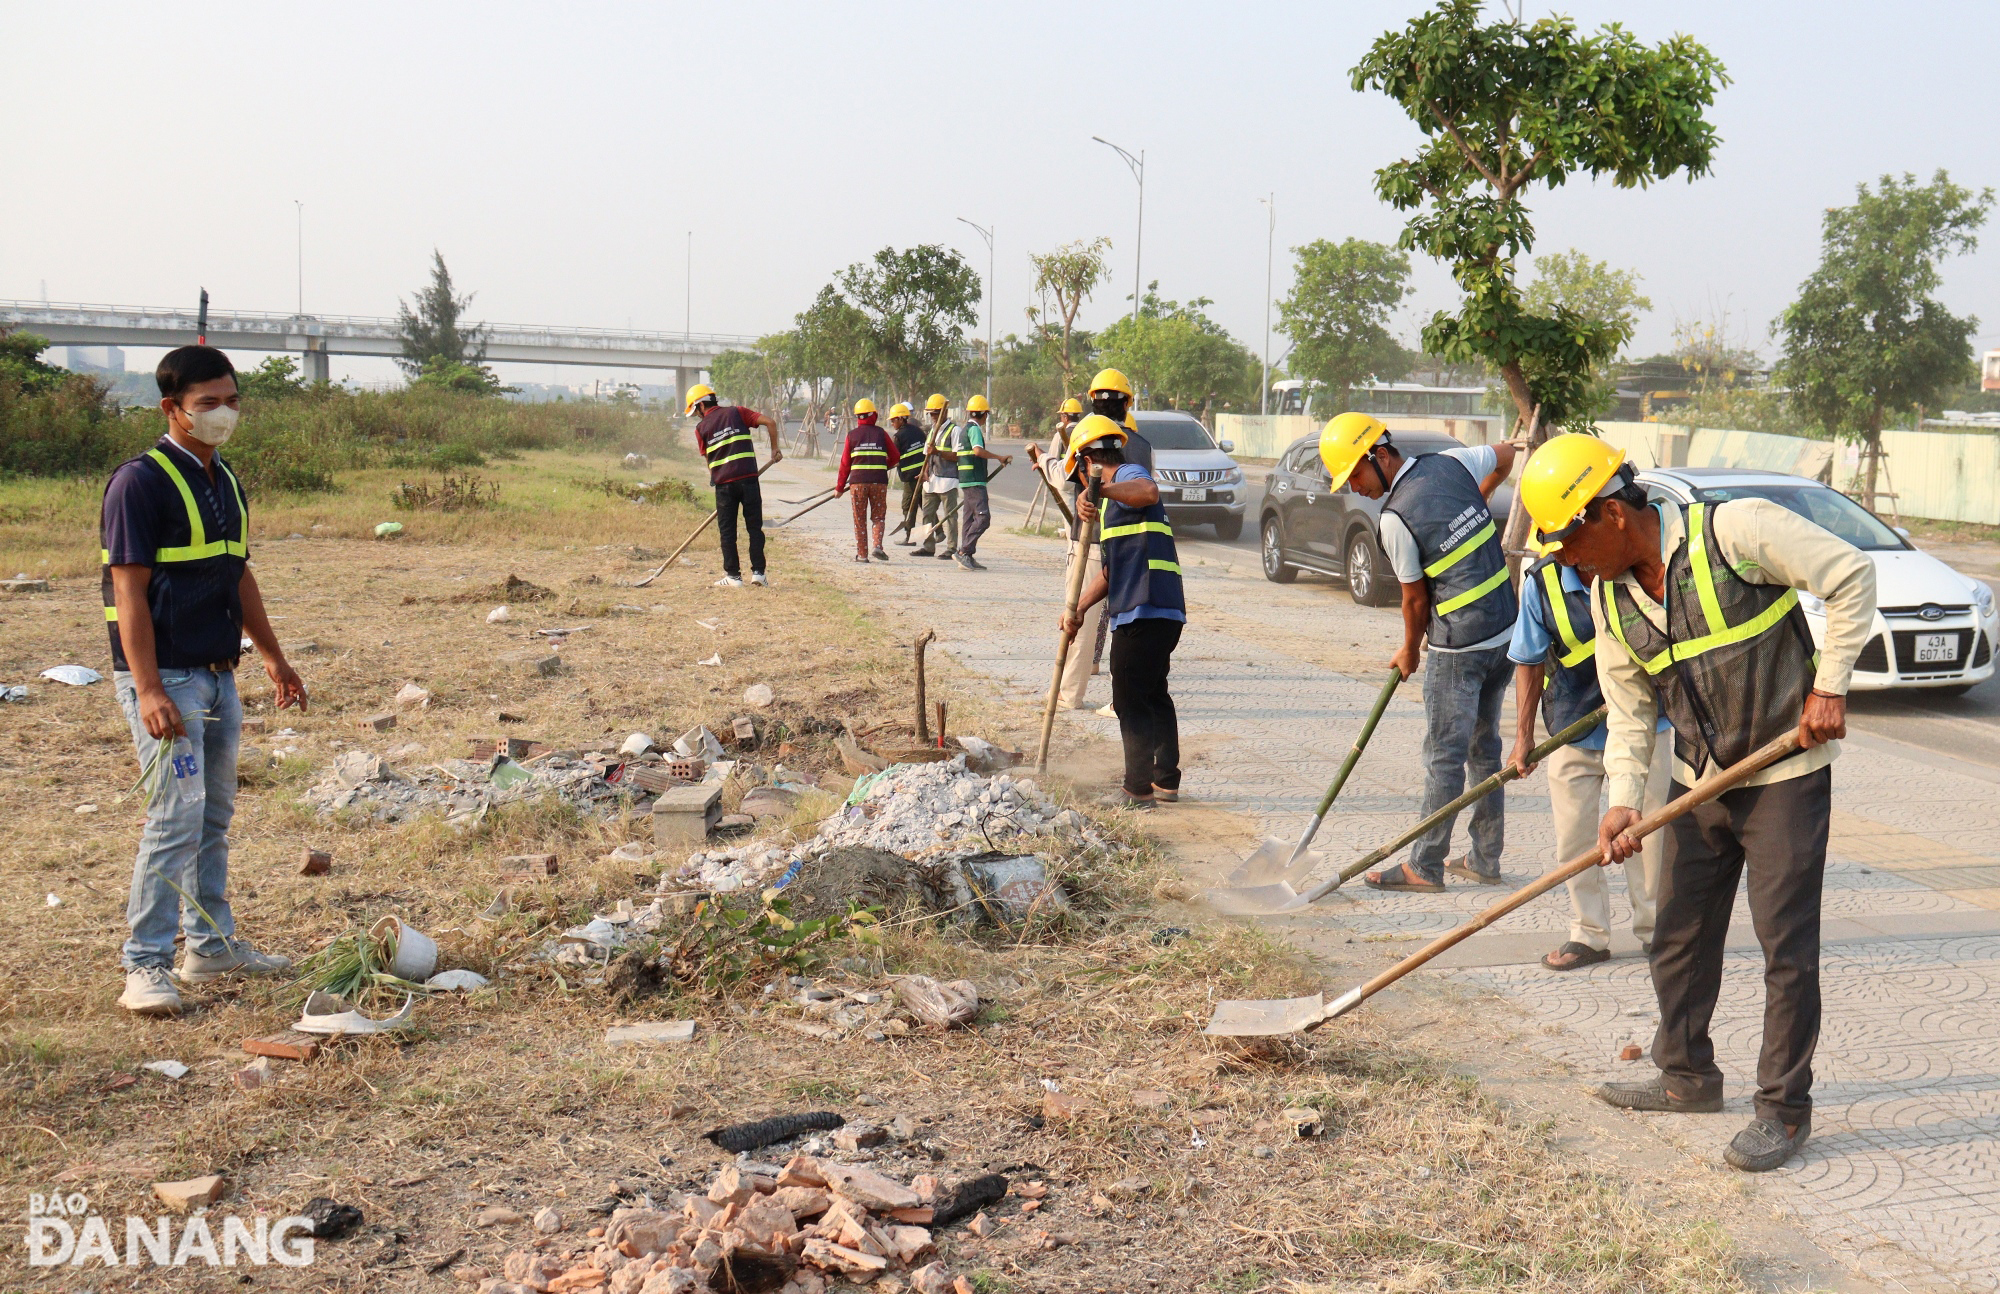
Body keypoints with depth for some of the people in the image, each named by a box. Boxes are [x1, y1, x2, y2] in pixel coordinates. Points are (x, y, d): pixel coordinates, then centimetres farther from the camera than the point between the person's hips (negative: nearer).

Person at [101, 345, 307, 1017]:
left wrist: (273, 655, 26)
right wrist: (148, 690, -23)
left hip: (218, 675, 8)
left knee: (215, 816, 14)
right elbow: (129, 591, -17)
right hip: (166, 679, -8)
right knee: (176, 817, -11)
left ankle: (211, 945, 25)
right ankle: (145, 967, -5)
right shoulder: (140, 482, -13)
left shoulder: (225, 482, 13)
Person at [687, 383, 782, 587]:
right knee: (755, 527, 8)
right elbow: (770, 422, -1)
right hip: (748, 478, 0)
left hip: (723, 483, 0)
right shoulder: (736, 412, 6)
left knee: (727, 531, 8)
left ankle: (733, 576, 7)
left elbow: (709, 460, 11)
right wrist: (775, 448, 9)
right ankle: (758, 572, 5)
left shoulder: (701, 428, 7)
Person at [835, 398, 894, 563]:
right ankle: (877, 545, -10)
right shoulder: (881, 434, 4)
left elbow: (845, 463, 3)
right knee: (879, 516, 10)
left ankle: (862, 553, 6)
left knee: (860, 519, 7)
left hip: (858, 481, 0)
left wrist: (840, 487, 9)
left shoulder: (852, 435, 3)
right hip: (879, 481, 0)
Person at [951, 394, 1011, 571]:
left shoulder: (964, 429, 18)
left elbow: (955, 455, 22)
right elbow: (978, 450, -26)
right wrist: (1000, 457, -22)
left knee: (969, 518, 10)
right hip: (975, 481, -10)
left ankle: (967, 557, 10)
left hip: (966, 480, 10)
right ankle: (965, 551, -18)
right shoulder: (974, 429, -10)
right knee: (983, 517, -13)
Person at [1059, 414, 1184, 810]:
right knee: (1154, 695, 18)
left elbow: (1149, 491, -32)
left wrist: (1103, 489, -42)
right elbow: (1112, 569, 28)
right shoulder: (1116, 498, 27)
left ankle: (1138, 789, 0)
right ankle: (1166, 780, 25)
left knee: (1131, 700, -4)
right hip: (1161, 612, 10)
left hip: (1145, 611, -10)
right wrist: (1077, 608, 22)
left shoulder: (1129, 475, -5)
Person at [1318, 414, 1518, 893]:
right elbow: (1505, 454, 23)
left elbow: (1416, 599, -6)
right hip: (1507, 631, 8)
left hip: (1460, 647, -8)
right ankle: (1485, 859, 21)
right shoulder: (1451, 462, 3)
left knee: (1444, 755, -2)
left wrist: (1409, 652, 11)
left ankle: (1425, 867, 3)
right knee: (1484, 746, 16)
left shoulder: (1395, 518, -16)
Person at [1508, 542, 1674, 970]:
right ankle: (1588, 935, 19)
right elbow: (1529, 663, -1)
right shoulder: (1541, 581, -11)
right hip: (1573, 733, 1)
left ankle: (1654, 929, 24)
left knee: (1650, 834, 6)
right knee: (1574, 838, 5)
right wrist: (1523, 737, -4)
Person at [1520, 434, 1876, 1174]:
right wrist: (1623, 801, -7)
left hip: (1786, 773, -6)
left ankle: (1785, 1107, 8)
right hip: (1700, 781, 7)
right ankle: (1687, 1078, 31)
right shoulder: (1609, 598, 0)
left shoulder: (1736, 531, -20)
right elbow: (1629, 712, 5)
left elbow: (1852, 576, -13)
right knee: (1679, 937, 12)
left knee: (1785, 943, -3)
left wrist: (1829, 684, -16)